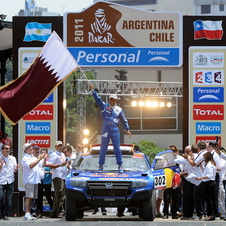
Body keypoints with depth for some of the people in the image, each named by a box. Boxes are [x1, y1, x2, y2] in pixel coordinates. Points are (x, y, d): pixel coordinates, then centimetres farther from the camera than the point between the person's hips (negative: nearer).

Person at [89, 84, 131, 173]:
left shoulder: (119, 110, 11)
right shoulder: (104, 106, 9)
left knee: (117, 148, -1)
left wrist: (128, 130, 10)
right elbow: (97, 99, 0)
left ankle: (120, 166, 4)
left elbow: (124, 120, 15)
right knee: (103, 148, 2)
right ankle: (101, 165, 7)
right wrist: (93, 90, -10)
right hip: (106, 128, 0)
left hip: (115, 129, 0)